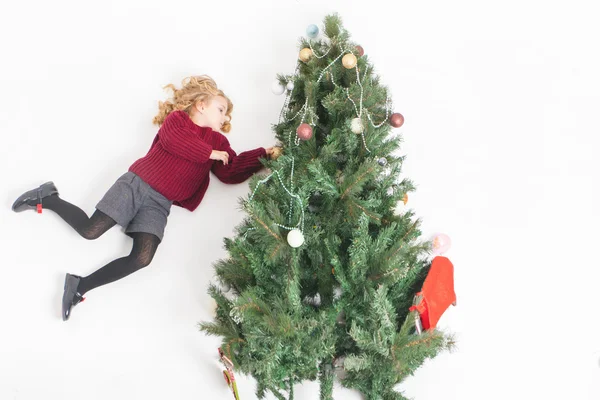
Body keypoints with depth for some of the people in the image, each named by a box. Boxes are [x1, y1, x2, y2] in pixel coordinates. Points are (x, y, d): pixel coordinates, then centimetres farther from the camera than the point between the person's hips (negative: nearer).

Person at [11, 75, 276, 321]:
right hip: (137, 184, -4)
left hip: (159, 204, 5)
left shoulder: (217, 141, 19)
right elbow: (173, 140, -17)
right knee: (90, 230, -14)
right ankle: (46, 198, 12)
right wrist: (210, 153, -11)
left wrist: (263, 155, -2)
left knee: (142, 257, -18)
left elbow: (232, 172, 8)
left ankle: (80, 286, -10)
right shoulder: (177, 118, 5)